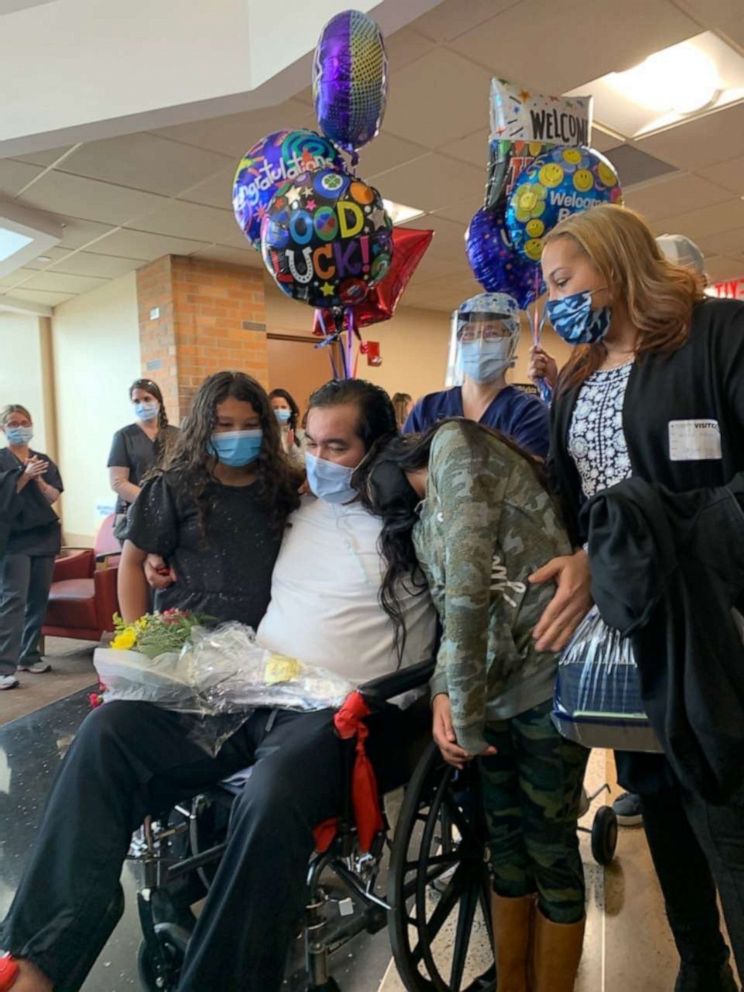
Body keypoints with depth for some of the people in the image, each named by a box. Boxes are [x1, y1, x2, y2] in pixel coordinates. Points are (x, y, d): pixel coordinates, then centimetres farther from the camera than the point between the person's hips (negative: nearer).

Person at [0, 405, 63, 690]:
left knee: (39, 599, 6)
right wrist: (24, 475, -17)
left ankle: (29, 655, 18)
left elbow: (54, 497, 4)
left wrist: (38, 479, -12)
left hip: (44, 536, 5)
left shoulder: (45, 460, 12)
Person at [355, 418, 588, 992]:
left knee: (550, 850, 6)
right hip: (494, 687, 8)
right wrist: (444, 695, -10)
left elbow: (469, 582, -20)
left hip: (551, 676, -8)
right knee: (505, 848, 17)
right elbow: (452, 610, 8)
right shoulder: (418, 524, 16)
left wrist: (467, 711, -17)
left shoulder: (453, 443, -10)